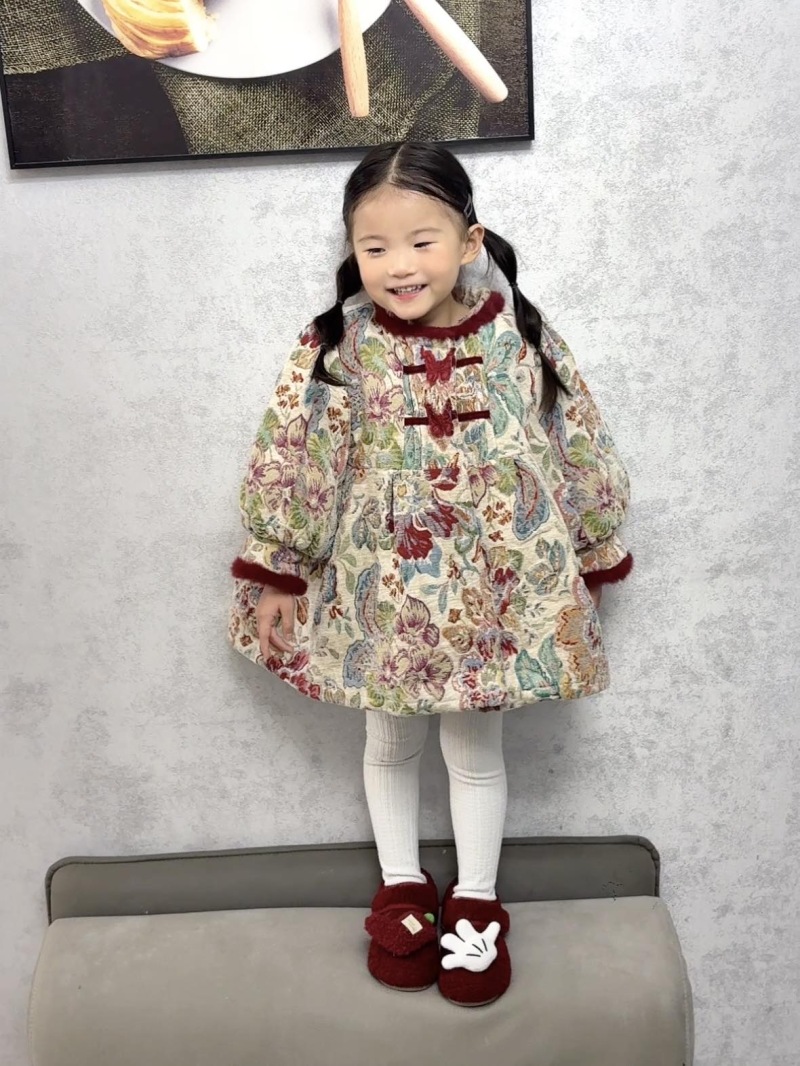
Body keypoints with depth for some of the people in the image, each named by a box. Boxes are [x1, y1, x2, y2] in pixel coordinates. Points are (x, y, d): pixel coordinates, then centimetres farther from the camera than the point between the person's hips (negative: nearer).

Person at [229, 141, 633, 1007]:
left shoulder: (521, 341, -9)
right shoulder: (336, 349, -11)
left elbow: (582, 458, 0)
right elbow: (286, 463, -6)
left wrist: (588, 568, 5)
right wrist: (275, 573, -3)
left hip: (493, 593, 0)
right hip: (379, 595, 1)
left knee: (476, 749, 16)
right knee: (390, 746, 19)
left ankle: (475, 902, 36)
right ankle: (402, 887, 42)